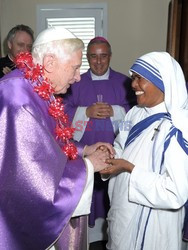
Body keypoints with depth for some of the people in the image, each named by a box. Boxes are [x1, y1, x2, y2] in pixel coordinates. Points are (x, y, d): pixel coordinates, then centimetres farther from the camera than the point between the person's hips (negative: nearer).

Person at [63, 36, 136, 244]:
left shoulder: (124, 82, 4)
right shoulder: (77, 83, 6)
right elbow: (64, 112, -1)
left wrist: (114, 111, -17)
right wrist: (86, 112, -16)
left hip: (114, 150, 0)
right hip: (84, 151, 1)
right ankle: (86, 230, 25)